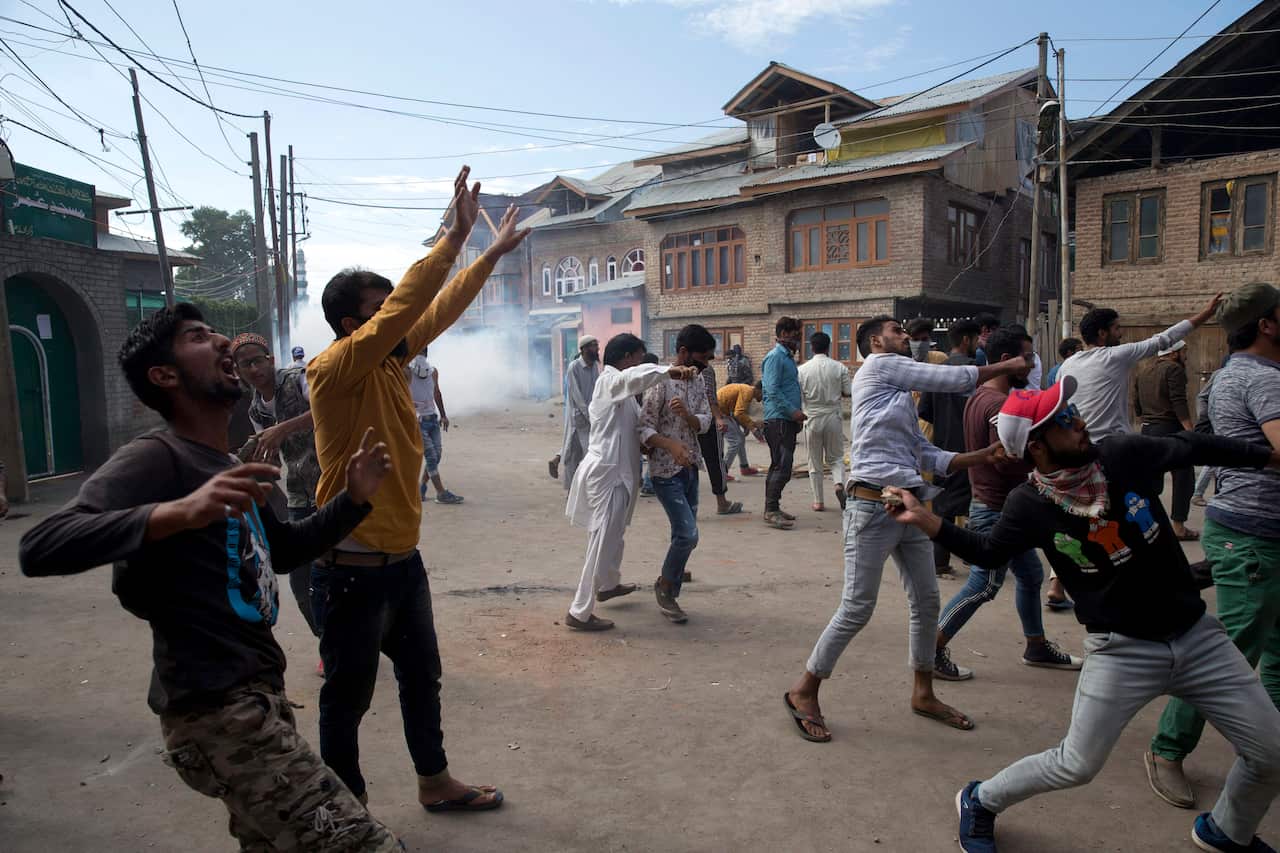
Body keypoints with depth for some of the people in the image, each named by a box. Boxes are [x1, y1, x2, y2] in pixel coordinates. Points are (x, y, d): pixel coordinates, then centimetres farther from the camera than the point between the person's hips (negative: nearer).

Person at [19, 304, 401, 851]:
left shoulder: (226, 465, 17)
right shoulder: (157, 457, -12)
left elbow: (284, 551, 27)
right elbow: (39, 549, -25)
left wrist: (353, 499, 11)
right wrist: (176, 512, -40)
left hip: (255, 695, 10)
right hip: (217, 708, -10)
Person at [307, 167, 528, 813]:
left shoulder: (389, 362, 4)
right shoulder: (336, 369, -17)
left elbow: (437, 310, 11)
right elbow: (402, 308, -29)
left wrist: (491, 255, 12)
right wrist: (456, 236, -30)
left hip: (402, 559, 9)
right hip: (352, 570, -9)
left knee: (422, 676, 21)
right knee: (347, 697, 9)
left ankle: (435, 784, 40)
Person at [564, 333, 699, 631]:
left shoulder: (621, 389, 17)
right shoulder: (610, 381, -12)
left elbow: (637, 427, 1)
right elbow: (639, 375, -39)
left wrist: (671, 445, -13)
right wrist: (670, 370, -35)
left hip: (615, 472, 10)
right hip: (606, 473, -10)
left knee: (613, 535, 28)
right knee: (603, 543, -5)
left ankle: (609, 584, 49)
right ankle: (579, 613, 2)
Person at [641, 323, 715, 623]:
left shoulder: (697, 382, 8)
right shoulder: (661, 381, -14)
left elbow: (704, 422, 0)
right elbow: (645, 427, -15)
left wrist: (686, 414, -22)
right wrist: (671, 446, -29)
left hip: (690, 469, 7)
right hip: (666, 471, -7)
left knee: (685, 536, 10)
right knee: (688, 534, -13)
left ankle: (670, 596, 23)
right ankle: (664, 585, 11)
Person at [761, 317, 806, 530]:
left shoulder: (788, 357, 20)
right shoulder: (775, 357, -10)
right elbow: (772, 390, -18)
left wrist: (797, 413, 15)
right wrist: (793, 411, -18)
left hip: (788, 420, 10)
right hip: (778, 419, -10)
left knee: (780, 465, 13)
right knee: (783, 466, -12)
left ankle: (771, 509, 19)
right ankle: (771, 510, -8)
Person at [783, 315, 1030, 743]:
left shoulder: (902, 398, 21)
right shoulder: (877, 367, -3)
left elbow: (929, 457, 14)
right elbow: (953, 379, -6)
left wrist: (983, 455, 4)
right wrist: (1004, 367, 7)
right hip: (873, 506, -9)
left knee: (926, 601, 14)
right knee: (857, 609, -5)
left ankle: (923, 694, 31)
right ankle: (804, 691, 10)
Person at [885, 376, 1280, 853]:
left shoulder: (1125, 454, -11)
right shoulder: (1028, 506, -17)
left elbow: (1192, 448, 7)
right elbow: (988, 553, -2)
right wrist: (927, 521, -19)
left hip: (1196, 634, 4)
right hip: (1120, 649, -4)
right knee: (1076, 765, -2)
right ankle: (979, 801, 23)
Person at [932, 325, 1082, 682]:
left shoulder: (980, 396, 10)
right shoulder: (999, 404, -22)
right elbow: (1007, 462, -28)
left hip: (1001, 508, 11)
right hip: (996, 510, -11)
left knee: (1031, 575, 20)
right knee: (982, 586, -2)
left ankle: (1036, 647, 34)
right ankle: (932, 650, 6)